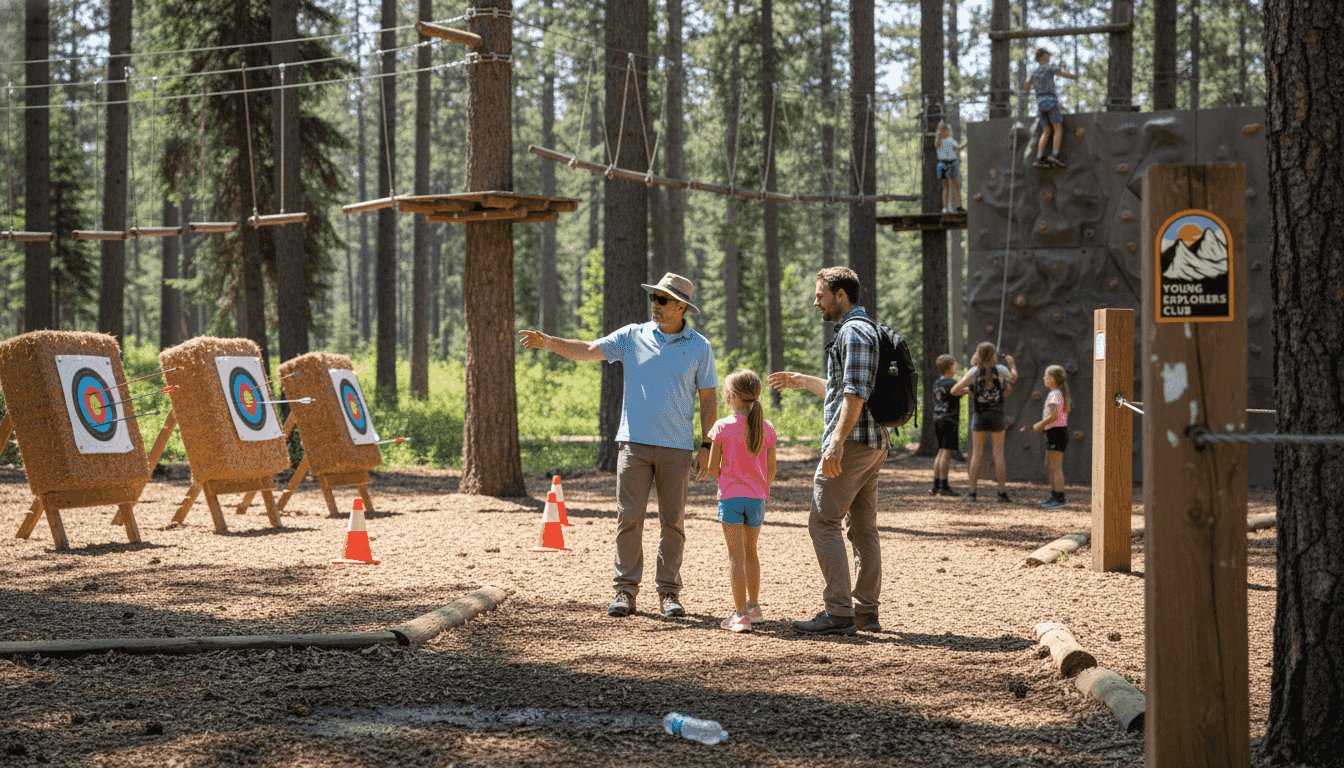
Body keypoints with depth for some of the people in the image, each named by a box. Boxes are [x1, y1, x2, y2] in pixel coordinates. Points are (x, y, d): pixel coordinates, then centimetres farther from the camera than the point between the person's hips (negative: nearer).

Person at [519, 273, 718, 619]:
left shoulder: (699, 347, 4)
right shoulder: (633, 336, 6)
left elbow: (708, 399, 6)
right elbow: (587, 350, 0)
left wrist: (707, 446, 1)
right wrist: (548, 342, -15)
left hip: (677, 447, -1)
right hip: (635, 443, 1)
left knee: (673, 521, 3)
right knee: (629, 517, -3)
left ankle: (669, 591, 11)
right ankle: (626, 589, 3)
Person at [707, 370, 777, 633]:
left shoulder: (723, 427, -9)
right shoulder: (767, 428, 2)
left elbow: (713, 467, -6)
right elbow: (771, 470, 6)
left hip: (731, 495, -4)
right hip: (757, 496, 4)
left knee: (736, 554, -4)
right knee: (750, 550, 20)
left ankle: (741, 614, -9)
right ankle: (753, 606, 29)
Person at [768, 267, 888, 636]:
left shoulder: (854, 331, -12)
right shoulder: (867, 330, 21)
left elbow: (855, 394, -21)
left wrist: (837, 441, -26)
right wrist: (802, 381, 39)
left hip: (852, 443, -10)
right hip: (874, 443, 10)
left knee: (824, 522, -9)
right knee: (863, 528, 11)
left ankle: (838, 613, -13)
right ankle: (866, 612, 13)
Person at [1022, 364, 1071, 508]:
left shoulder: (1054, 395, -15)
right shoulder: (1062, 394, 15)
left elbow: (1054, 416, -25)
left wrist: (1039, 425, -12)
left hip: (1057, 432, -10)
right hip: (1055, 433, 10)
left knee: (1056, 467, -7)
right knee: (1049, 466, 16)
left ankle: (1060, 499, -5)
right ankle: (1054, 496, 20)